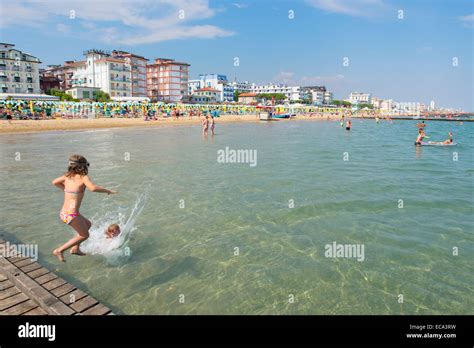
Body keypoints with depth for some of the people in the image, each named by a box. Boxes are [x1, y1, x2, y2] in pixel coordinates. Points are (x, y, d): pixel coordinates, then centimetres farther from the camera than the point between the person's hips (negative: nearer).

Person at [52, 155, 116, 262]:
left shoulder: (67, 176, 8)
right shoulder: (83, 177, -12)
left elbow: (54, 182, 23)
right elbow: (93, 188, -30)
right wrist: (107, 191, -18)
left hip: (63, 213, 8)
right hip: (71, 215, -8)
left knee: (87, 224, 28)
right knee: (84, 235, 15)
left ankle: (75, 248, 32)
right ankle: (59, 250, 12)